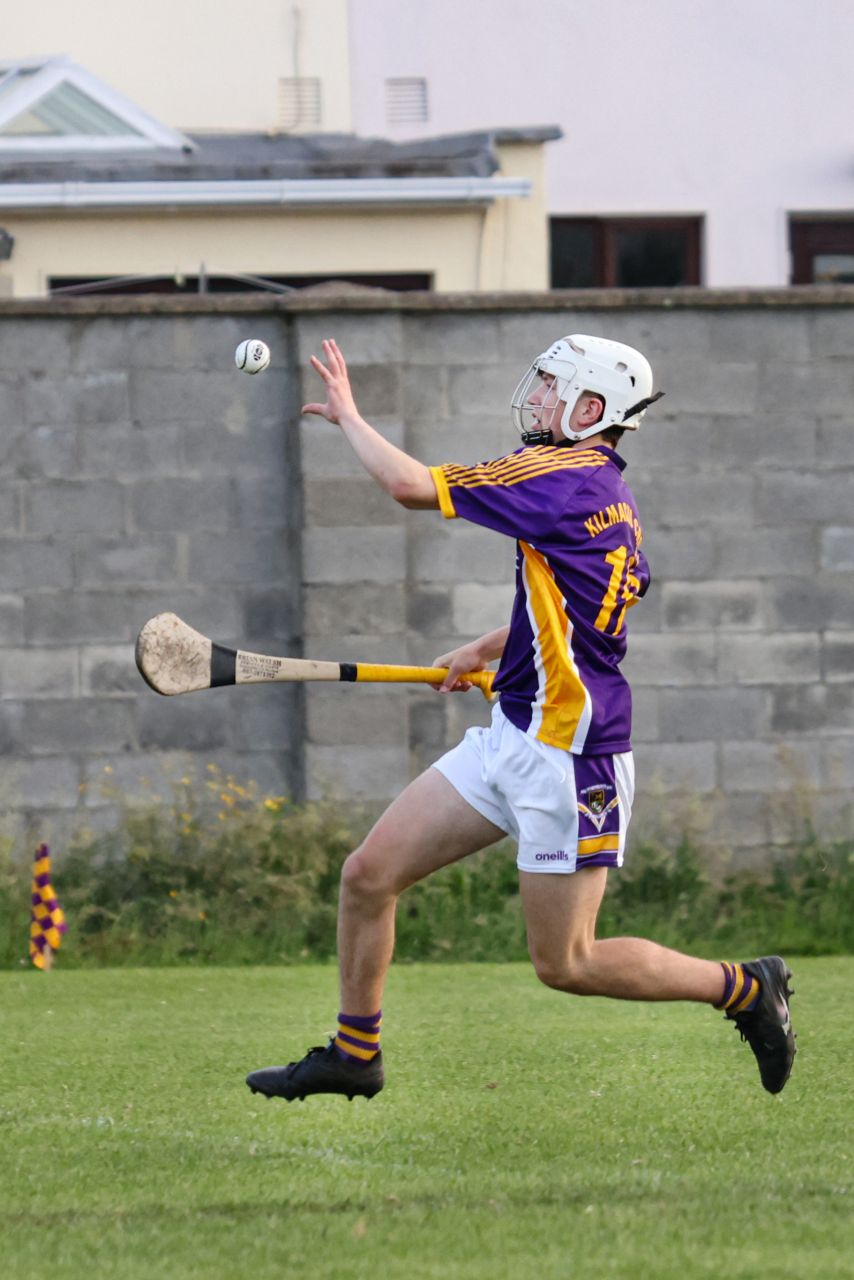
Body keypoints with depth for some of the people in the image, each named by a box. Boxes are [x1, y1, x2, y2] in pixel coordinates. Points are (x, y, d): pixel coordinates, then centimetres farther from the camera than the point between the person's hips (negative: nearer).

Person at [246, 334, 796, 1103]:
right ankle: (354, 1055, 19)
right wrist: (486, 652, 36)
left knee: (566, 964, -3)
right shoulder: (610, 494, 12)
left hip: (568, 756, -10)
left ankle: (745, 988, 13)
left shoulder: (561, 478, -18)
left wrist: (347, 415, -5)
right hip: (513, 736, 10)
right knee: (369, 875, 7)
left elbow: (410, 484, -21)